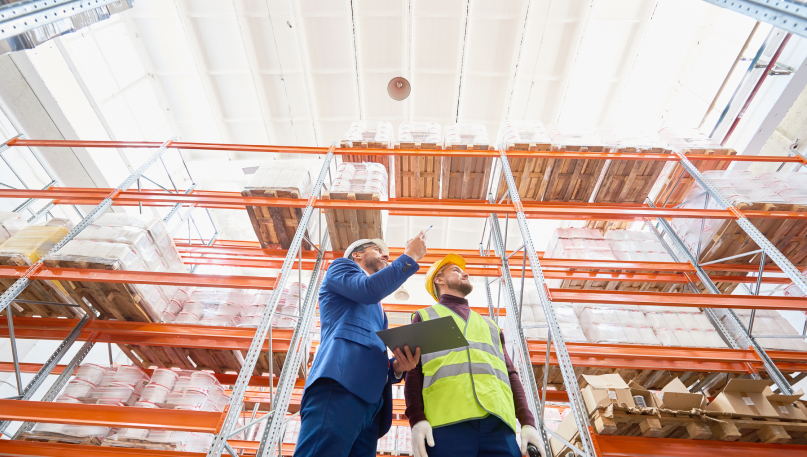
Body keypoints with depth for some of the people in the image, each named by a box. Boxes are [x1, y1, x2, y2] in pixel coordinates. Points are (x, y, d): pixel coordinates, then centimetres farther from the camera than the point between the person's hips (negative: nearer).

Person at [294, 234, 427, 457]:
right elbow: (369, 289, -7)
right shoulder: (341, 266, 17)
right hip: (339, 386, -8)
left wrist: (397, 367, 6)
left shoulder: (377, 311, 37)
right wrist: (410, 256, 6)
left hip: (370, 401, 8)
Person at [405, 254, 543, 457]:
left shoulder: (488, 324, 31)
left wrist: (528, 422, 7)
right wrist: (416, 418, -9)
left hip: (497, 423, 4)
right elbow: (413, 371, 7)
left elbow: (510, 374, 22)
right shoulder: (425, 317, 20)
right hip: (447, 422, -3)